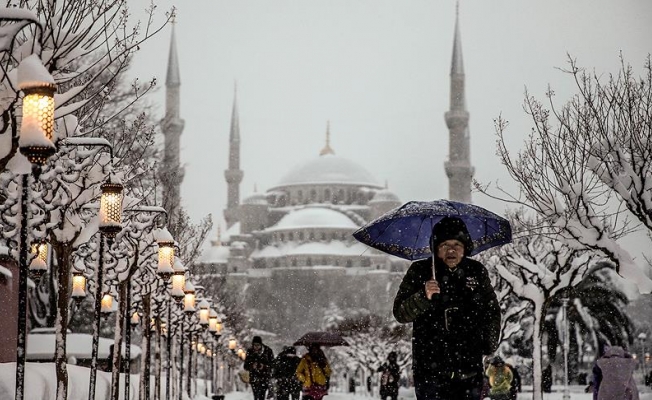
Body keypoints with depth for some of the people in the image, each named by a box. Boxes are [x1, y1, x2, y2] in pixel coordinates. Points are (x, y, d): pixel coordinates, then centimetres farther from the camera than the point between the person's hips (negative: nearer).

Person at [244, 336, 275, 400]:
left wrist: (264, 366, -18)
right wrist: (252, 366, -17)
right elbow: (246, 366, 4)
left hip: (264, 378, -2)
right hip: (254, 378, 2)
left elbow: (272, 364, -1)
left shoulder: (268, 351, -5)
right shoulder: (250, 351, 0)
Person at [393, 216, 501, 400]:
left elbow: (492, 311, 19)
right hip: (430, 367, -3)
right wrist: (423, 296, -22)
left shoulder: (477, 272, 6)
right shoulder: (419, 271, -1)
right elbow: (400, 313, -6)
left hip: (469, 368, 3)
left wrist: (490, 340, 6)